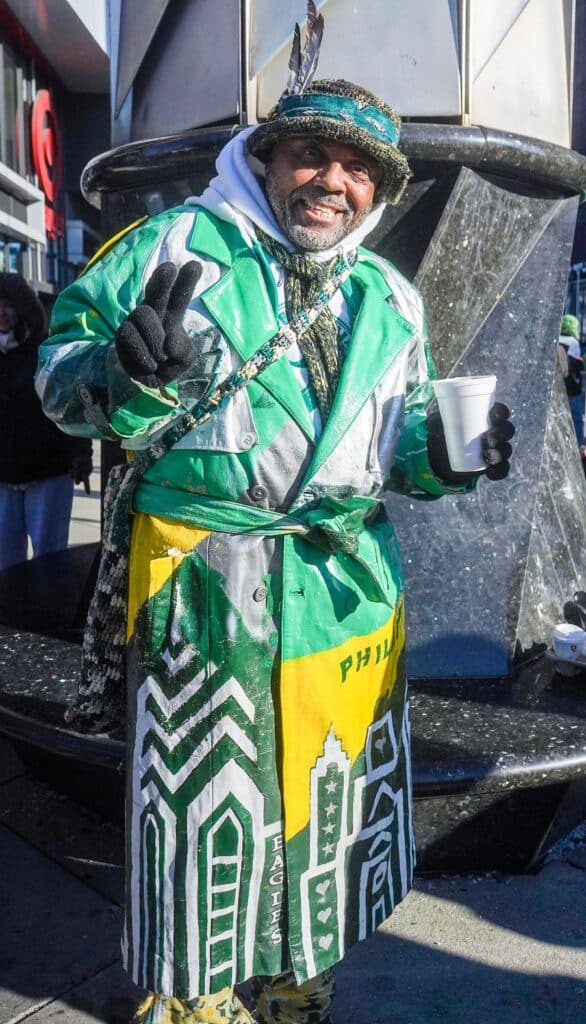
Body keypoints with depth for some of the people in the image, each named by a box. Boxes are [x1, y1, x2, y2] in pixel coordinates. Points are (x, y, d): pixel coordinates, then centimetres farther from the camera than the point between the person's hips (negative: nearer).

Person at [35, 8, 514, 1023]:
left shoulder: (390, 300, 13)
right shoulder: (179, 244, -1)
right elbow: (62, 370, 0)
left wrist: (446, 455, -3)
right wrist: (133, 375, -22)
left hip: (350, 591, 5)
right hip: (204, 585, -4)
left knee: (328, 798, 17)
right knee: (202, 802, 6)